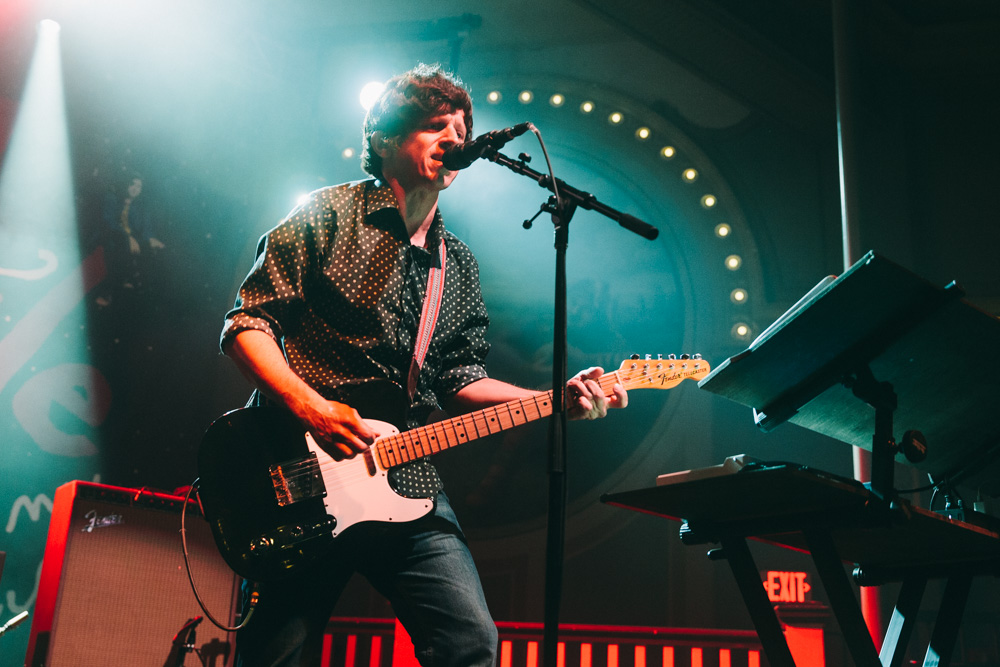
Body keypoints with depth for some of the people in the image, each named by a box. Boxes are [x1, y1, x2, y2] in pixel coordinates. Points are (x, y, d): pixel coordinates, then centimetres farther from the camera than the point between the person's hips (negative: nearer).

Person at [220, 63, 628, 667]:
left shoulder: (460, 265, 16)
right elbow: (246, 323, -3)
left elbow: (459, 378, 15)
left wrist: (556, 401, 2)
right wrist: (310, 407, -19)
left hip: (407, 485, 4)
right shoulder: (329, 216, 0)